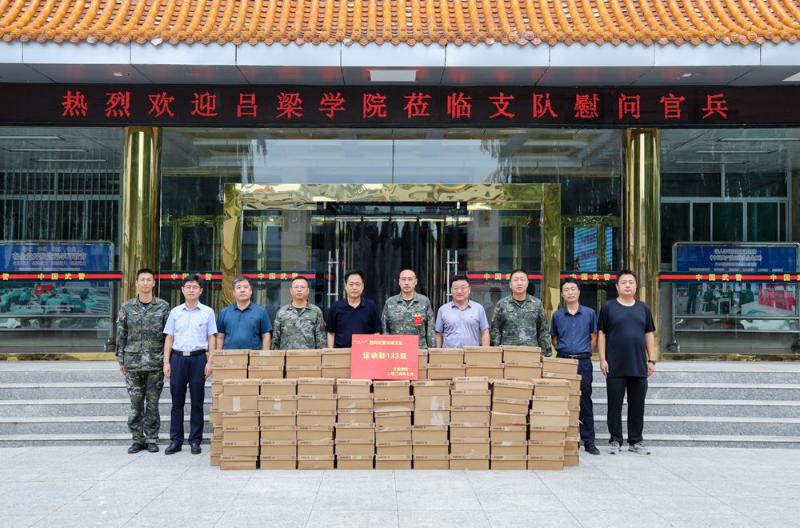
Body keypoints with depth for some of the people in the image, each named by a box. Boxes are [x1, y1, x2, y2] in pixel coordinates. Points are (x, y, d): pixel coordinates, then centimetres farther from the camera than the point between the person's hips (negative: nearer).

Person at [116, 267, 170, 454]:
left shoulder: (163, 306, 2)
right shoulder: (127, 307, 5)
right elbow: (121, 334, 8)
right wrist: (121, 360, 5)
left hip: (156, 363, -1)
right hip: (133, 363, 1)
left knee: (152, 403, 4)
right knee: (135, 403, 6)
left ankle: (152, 439, 14)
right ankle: (137, 439, 15)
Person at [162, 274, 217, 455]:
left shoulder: (207, 312, 4)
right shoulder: (175, 312, 9)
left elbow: (211, 338, 4)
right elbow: (169, 338, 11)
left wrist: (210, 362, -4)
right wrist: (166, 362, 3)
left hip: (198, 358, -1)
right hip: (178, 358, 2)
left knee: (197, 401, 3)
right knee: (177, 401, 5)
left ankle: (195, 441, 10)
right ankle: (175, 440, 11)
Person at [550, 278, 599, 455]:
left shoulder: (589, 313, 4)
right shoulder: (557, 315, 7)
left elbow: (594, 337, 10)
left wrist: (584, 353, 4)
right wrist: (563, 350, 7)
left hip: (583, 362, -1)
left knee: (585, 402, 1)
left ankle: (589, 441, 7)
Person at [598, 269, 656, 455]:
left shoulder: (643, 308, 11)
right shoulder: (608, 307, 2)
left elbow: (649, 334, 13)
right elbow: (601, 334, 2)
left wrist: (651, 360, 7)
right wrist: (602, 359, -5)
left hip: (639, 367, 3)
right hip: (615, 367, -3)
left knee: (637, 405, 7)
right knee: (615, 405, 2)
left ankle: (635, 441, 18)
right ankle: (615, 441, 12)